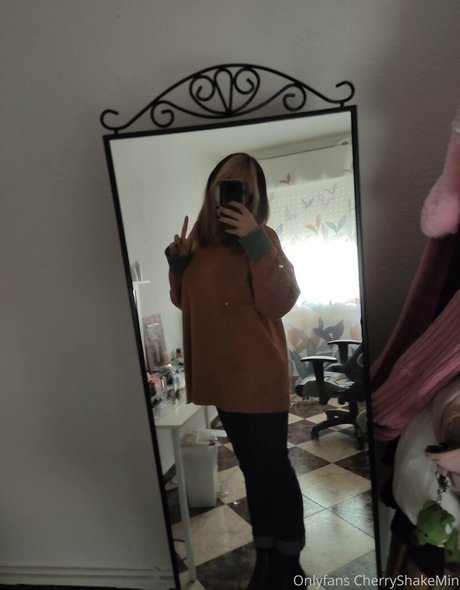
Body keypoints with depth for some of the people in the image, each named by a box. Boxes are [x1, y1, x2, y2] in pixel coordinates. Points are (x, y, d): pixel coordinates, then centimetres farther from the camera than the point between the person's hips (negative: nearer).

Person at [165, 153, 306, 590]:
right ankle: (266, 555, 41)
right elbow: (185, 300, 15)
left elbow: (280, 303, -22)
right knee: (253, 468, 20)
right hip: (219, 373, 6)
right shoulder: (198, 236, 7)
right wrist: (177, 264, -3)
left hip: (258, 376, -6)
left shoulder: (259, 237, -11)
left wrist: (257, 242, -28)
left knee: (272, 467, 9)